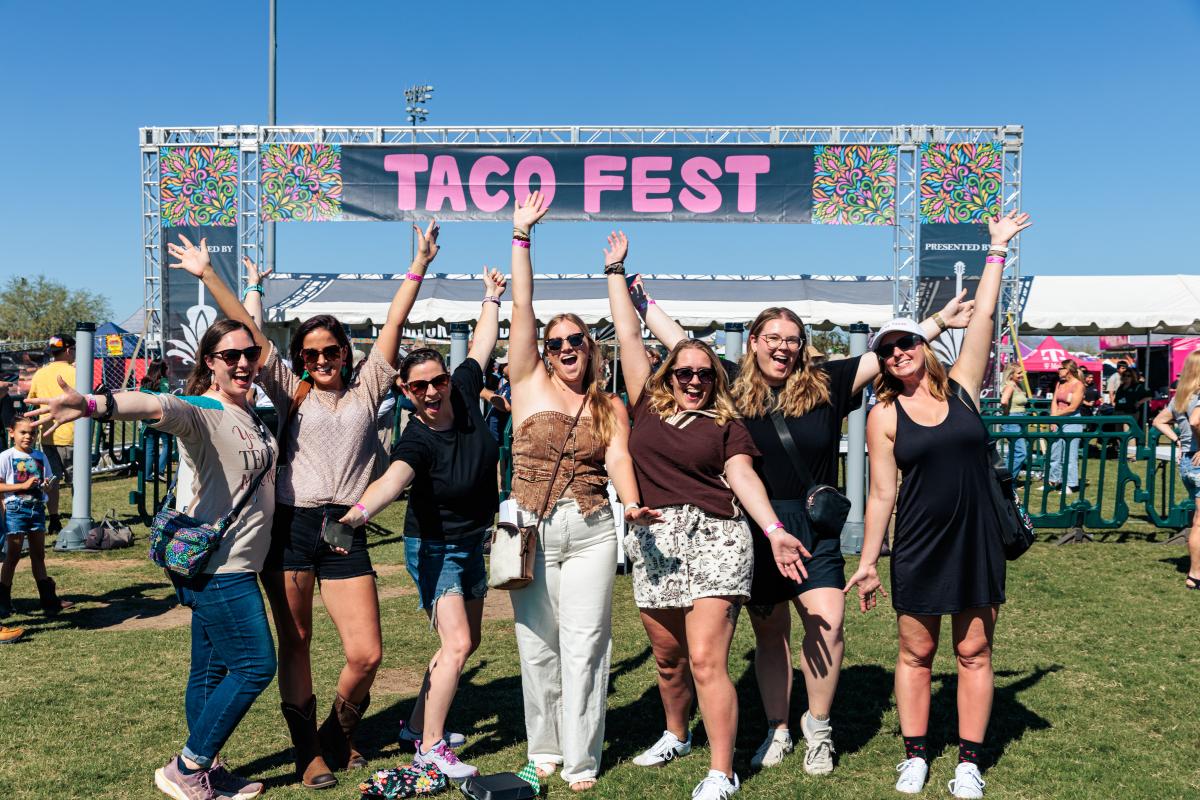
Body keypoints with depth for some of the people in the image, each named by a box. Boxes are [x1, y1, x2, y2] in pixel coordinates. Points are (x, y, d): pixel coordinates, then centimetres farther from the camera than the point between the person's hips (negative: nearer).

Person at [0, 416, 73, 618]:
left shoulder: (40, 456, 8)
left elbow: (48, 480, 15)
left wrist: (47, 484, -7)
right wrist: (24, 485, -20)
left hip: (37, 508, 5)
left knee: (39, 555, 12)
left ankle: (49, 600, 15)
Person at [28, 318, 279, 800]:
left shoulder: (250, 414, 10)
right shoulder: (200, 411, -17)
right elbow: (155, 406, -38)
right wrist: (93, 404, -55)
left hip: (234, 567, 8)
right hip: (215, 566, -8)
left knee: (212, 671, 15)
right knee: (256, 665, -5)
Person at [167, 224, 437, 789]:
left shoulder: (366, 391, 11)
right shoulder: (291, 393, 10)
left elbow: (394, 324, 5)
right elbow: (249, 332, 4)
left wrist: (419, 265, 1)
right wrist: (208, 275, -1)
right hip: (290, 526, 0)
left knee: (366, 654, -3)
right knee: (295, 642, 8)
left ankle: (340, 731, 24)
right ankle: (308, 750, 23)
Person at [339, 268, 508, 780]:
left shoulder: (464, 394, -11)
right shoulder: (417, 440, -28)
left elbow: (483, 344, 4)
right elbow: (392, 479, -48)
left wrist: (492, 298, 13)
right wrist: (358, 512, -67)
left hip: (473, 543, 7)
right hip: (434, 547, -7)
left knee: (468, 640, 14)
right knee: (457, 643, -15)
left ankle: (419, 722, 27)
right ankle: (430, 750, -6)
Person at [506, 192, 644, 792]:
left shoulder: (611, 407, 9)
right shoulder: (530, 384, 5)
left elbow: (617, 457, -6)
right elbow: (522, 309, -1)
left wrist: (630, 503, -27)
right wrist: (521, 235, -5)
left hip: (591, 534, 0)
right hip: (531, 532, 0)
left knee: (584, 645, 0)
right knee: (538, 645, 7)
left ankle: (581, 760, 10)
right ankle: (545, 749, 23)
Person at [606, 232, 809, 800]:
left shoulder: (727, 424, 5)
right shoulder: (648, 406, 10)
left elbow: (743, 476, -6)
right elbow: (628, 335, 13)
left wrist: (774, 530, -21)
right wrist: (615, 271, 18)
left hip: (715, 540, -3)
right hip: (653, 543, 4)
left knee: (706, 661, -9)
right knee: (668, 658, 16)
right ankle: (676, 735, 40)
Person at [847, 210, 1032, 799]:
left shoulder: (960, 387, 1)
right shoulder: (884, 416, -3)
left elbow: (983, 316, 1)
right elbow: (881, 494, -2)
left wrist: (997, 249, 5)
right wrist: (868, 561, -2)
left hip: (977, 541, 2)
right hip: (919, 547, -1)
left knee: (974, 652, 9)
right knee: (916, 652, 9)